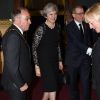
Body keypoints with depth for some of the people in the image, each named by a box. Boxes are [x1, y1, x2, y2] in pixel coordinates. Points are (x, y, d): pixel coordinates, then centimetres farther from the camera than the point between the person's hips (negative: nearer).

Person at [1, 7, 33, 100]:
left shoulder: (15, 32, 6)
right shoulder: (13, 36, -25)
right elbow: (11, 64, -27)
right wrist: (21, 84, -18)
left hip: (20, 82, 9)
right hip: (16, 85, -9)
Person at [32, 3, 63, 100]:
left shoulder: (57, 26, 4)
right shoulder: (41, 29, -16)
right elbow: (34, 48, -13)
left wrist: (60, 60, 16)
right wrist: (37, 66, -14)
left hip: (54, 60, 7)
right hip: (44, 61, -6)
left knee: (48, 88, 15)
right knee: (52, 88, -3)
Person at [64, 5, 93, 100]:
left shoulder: (86, 26, 8)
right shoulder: (69, 27, -10)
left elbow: (89, 41, 13)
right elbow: (77, 41, -22)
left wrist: (90, 52, -1)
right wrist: (89, 50, -35)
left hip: (85, 59, 3)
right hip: (73, 59, -3)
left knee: (86, 83, 2)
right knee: (73, 83, 12)